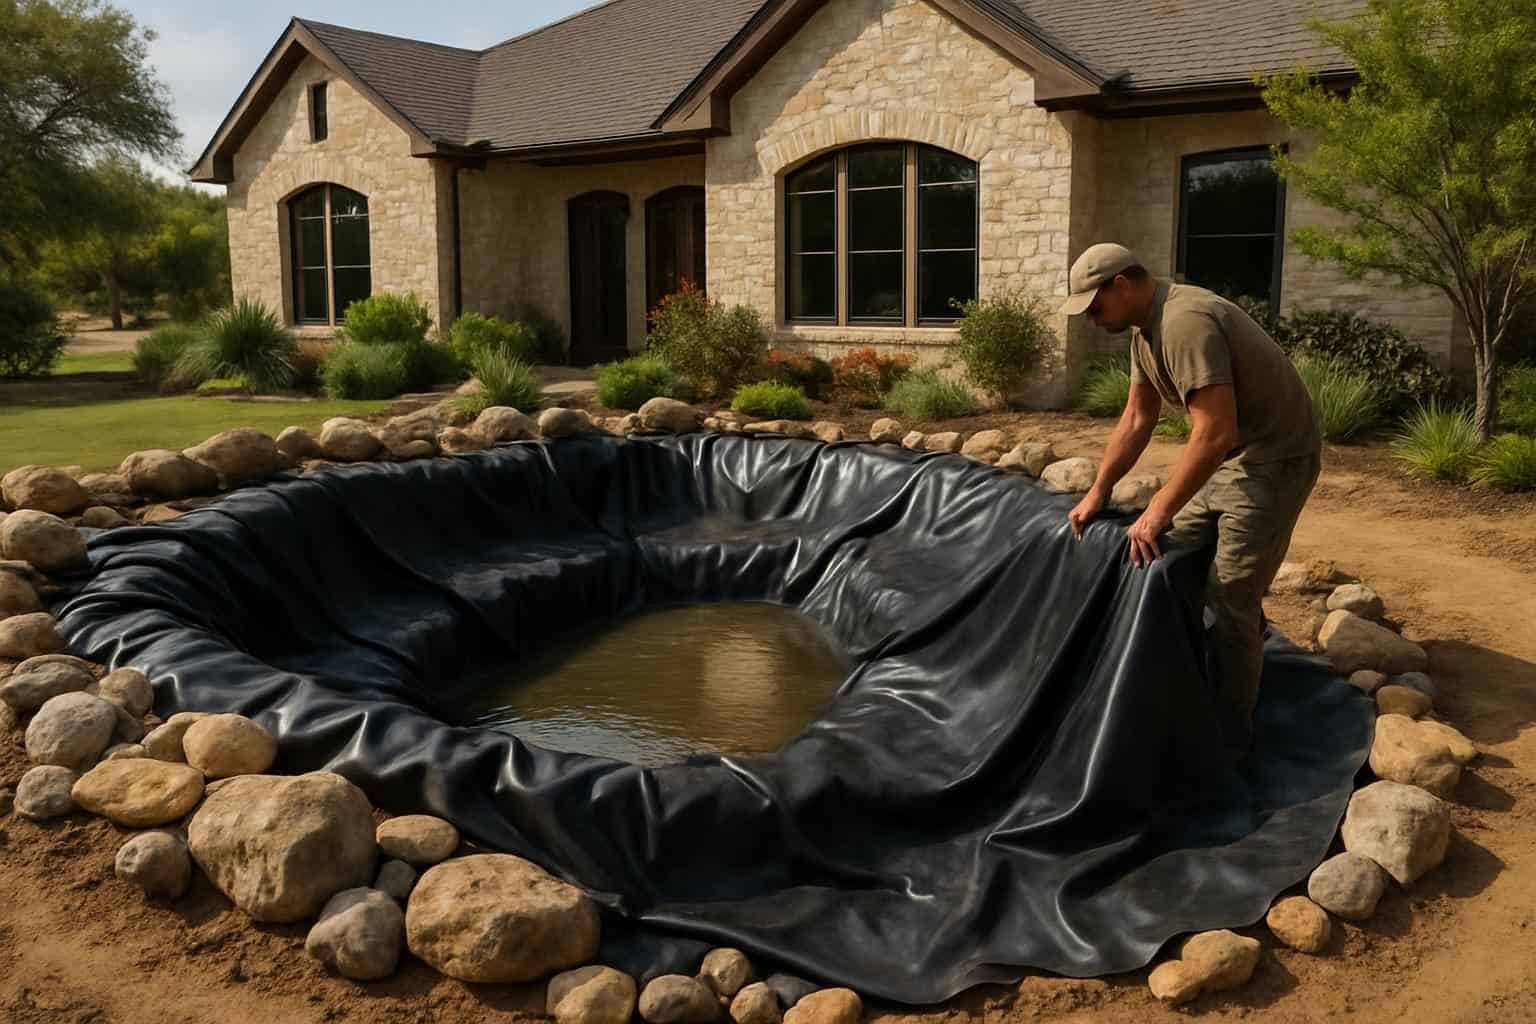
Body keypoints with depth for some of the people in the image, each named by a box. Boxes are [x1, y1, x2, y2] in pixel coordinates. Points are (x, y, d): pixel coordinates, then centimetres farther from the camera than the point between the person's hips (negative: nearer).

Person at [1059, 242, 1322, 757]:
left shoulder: (1185, 323, -27)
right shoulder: (1146, 328, 5)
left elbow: (1216, 433, -33)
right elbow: (1137, 419, 12)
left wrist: (1158, 512, -29)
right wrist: (1097, 493, 10)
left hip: (1273, 459, -10)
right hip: (1226, 456, 10)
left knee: (1231, 599, -7)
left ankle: (1232, 738, 7)